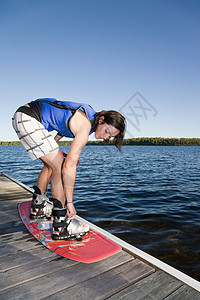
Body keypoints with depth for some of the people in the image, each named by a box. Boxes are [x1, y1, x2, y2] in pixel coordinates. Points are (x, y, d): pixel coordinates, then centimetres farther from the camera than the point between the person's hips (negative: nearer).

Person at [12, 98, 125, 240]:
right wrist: (69, 202, -22)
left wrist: (53, 145, 23)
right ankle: (60, 227, -8)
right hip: (28, 118, -10)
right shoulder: (85, 127, -22)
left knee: (51, 164, 16)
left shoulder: (90, 115, 6)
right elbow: (69, 166, -27)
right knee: (60, 167, -14)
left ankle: (37, 207, 31)